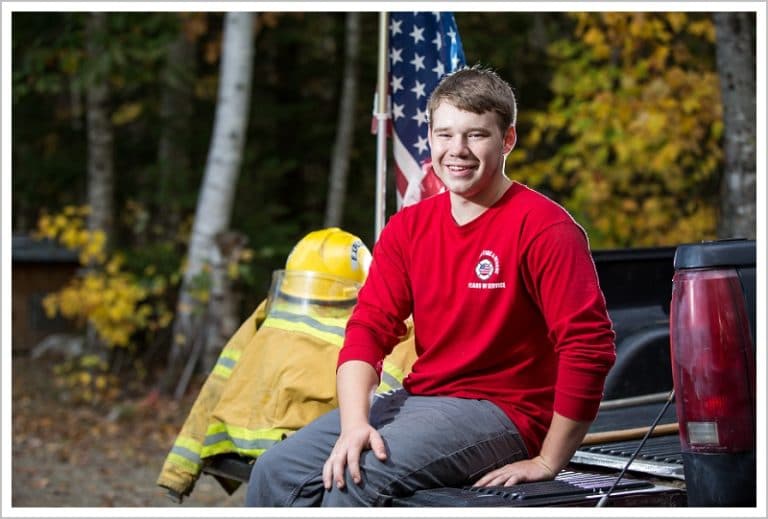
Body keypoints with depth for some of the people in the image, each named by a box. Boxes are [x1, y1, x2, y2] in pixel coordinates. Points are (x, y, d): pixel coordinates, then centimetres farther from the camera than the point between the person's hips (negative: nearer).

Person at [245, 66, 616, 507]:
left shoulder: (543, 228, -13)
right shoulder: (409, 227, 8)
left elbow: (590, 346, -19)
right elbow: (369, 326, 0)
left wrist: (547, 463, -17)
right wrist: (354, 423, -18)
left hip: (503, 412, -7)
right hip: (418, 400, 7)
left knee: (356, 478, -28)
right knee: (277, 471, -8)